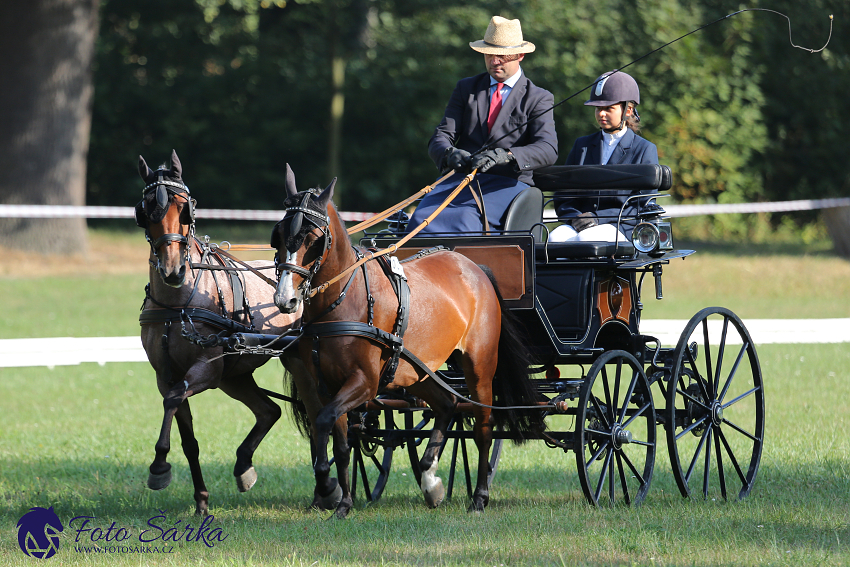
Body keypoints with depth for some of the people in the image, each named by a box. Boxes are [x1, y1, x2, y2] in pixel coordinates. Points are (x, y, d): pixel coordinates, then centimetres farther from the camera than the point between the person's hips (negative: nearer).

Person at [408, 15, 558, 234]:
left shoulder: (538, 99, 7)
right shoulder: (466, 89, 19)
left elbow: (548, 150, -9)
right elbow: (440, 139, 11)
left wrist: (506, 156, -29)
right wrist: (450, 153, -17)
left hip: (508, 184, -3)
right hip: (461, 179, 3)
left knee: (466, 218, -36)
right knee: (421, 218, -29)